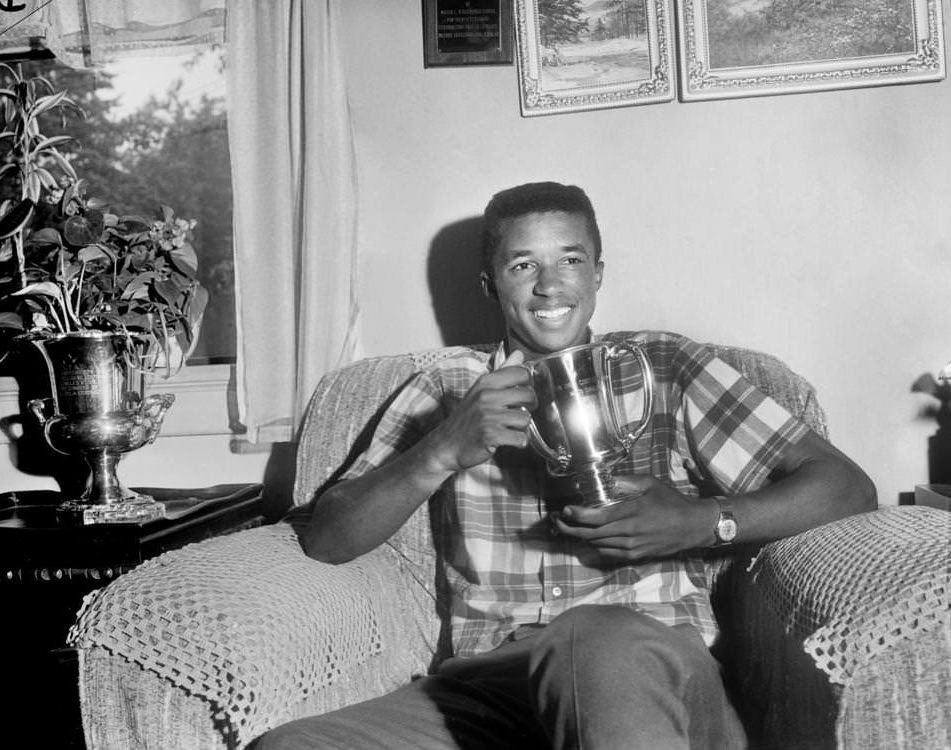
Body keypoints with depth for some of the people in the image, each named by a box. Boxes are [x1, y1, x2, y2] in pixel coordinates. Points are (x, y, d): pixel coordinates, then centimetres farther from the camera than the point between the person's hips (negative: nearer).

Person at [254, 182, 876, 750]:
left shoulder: (666, 368, 16)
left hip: (654, 667, -2)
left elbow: (847, 486, 10)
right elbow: (326, 541, 9)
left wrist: (704, 523, -8)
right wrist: (446, 452, -7)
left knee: (597, 638, -40)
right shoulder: (447, 390, 19)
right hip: (486, 678, 2)